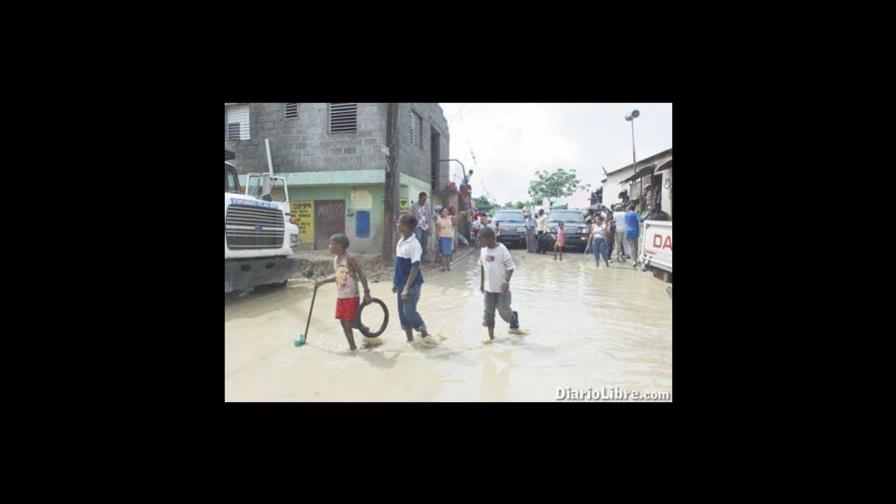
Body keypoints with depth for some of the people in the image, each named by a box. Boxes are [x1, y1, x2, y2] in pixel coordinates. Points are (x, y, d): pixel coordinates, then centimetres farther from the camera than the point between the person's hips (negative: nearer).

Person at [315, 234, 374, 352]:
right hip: (340, 297, 8)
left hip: (351, 296, -8)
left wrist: (366, 292, -18)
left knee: (350, 323, -6)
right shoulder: (335, 260, 8)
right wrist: (323, 281, 15)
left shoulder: (349, 259, -16)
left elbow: (361, 275, -16)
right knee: (343, 322, 9)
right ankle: (352, 346, 20)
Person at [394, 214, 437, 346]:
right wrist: (395, 282, 17)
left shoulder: (414, 244, -19)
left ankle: (424, 333, 14)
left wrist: (407, 288, -23)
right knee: (402, 312, 12)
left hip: (412, 284, -8)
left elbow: (415, 268, -21)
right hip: (401, 283, 8)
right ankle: (410, 339, 25)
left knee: (409, 312, -7)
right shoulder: (401, 241, 7)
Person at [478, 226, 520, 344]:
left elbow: (510, 267, -14)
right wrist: (482, 283, 13)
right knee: (488, 312, 6)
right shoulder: (483, 250, 1)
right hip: (489, 287, 5)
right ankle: (491, 336, 18)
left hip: (502, 288, -5)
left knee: (503, 311, 3)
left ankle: (514, 318, 36)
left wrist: (506, 282, -21)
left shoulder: (501, 249, -17)